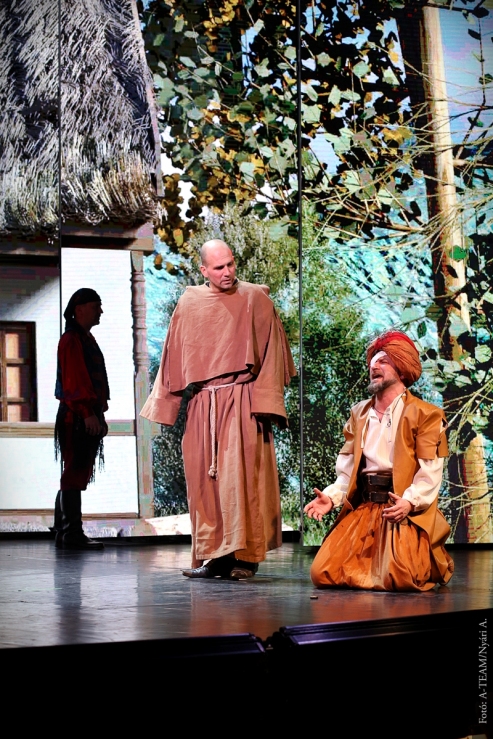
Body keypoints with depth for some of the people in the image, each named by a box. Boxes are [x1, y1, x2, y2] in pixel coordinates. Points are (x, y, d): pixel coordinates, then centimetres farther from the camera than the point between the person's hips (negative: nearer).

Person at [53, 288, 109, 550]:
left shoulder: (86, 339, 21)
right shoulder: (71, 340, -10)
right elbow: (74, 381, -19)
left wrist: (99, 414, 22)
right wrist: (88, 413, -25)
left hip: (89, 417, 10)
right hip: (77, 417, -10)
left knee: (76, 476, 12)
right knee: (75, 474, -10)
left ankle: (63, 533, 18)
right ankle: (72, 534, -9)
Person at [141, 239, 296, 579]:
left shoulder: (255, 299, 0)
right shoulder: (189, 303, 10)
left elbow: (270, 355, -2)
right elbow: (174, 357, 16)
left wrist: (265, 405, -10)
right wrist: (163, 405, 14)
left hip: (241, 403, -4)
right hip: (202, 406, 4)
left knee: (241, 478, -8)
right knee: (204, 481, 3)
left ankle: (244, 557, -5)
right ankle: (213, 556, 9)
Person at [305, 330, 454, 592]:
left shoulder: (424, 414, 1)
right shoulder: (359, 414, 20)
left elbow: (430, 472, -8)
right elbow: (347, 468, 14)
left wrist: (410, 501, -24)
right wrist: (331, 496, -3)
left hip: (405, 509, -5)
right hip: (362, 508, 5)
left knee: (397, 579, -25)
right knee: (323, 574, -9)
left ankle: (430, 565, 12)